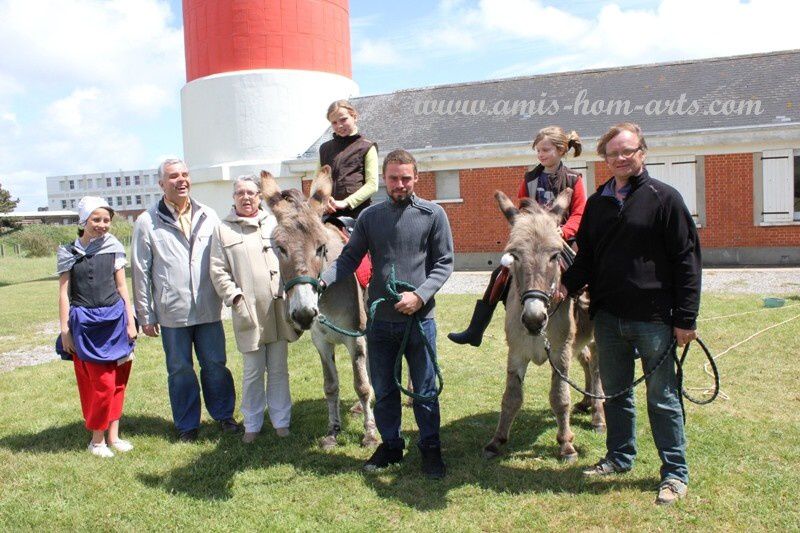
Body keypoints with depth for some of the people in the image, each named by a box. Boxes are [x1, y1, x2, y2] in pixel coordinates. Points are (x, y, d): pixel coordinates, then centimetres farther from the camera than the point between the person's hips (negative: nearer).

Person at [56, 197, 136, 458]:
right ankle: (97, 439, 13)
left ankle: (113, 435, 20)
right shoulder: (69, 253, 0)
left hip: (115, 321, 3)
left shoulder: (114, 248, 4)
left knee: (117, 382, 7)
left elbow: (122, 287, 8)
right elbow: (64, 293, 1)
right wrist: (65, 330, -2)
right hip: (86, 325, -2)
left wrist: (130, 321, 5)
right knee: (102, 383, -3)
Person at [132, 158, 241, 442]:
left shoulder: (209, 216, 6)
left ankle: (224, 414, 28)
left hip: (209, 309, 2)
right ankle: (187, 424, 25)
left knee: (215, 365, 10)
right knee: (180, 370, 10)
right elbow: (141, 272, 1)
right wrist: (145, 315, 0)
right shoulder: (147, 222, -1)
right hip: (172, 312, -1)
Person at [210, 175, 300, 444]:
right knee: (253, 372, 6)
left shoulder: (274, 224, 11)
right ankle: (252, 424, 21)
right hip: (248, 311, -2)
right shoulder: (223, 230, 4)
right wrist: (236, 298, -11)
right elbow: (219, 272, 0)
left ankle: (281, 420, 23)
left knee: (279, 369, 11)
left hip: (278, 308, 2)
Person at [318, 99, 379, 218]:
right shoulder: (325, 148, 20)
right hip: (328, 212, 3)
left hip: (357, 210, -3)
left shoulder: (367, 147, 7)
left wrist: (345, 203, -12)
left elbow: (372, 185, -2)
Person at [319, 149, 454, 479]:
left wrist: (419, 295, -18)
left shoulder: (433, 215, -3)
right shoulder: (370, 217, 4)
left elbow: (444, 263, -5)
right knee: (383, 389, 15)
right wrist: (323, 279, -16)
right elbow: (350, 258, 2)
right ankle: (391, 445, 34)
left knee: (424, 389, 9)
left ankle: (430, 448, 27)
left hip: (419, 319, -3)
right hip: (380, 319, 3)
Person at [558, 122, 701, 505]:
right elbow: (586, 257, 13)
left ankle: (675, 472, 20)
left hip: (654, 318, -5)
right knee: (615, 393, 16)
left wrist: (685, 319, -12)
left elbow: (687, 261, -8)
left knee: (662, 397, 6)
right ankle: (619, 457, 33)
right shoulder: (596, 203, 9)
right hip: (608, 317, 5)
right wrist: (568, 285, -7)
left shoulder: (664, 198, -6)